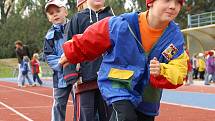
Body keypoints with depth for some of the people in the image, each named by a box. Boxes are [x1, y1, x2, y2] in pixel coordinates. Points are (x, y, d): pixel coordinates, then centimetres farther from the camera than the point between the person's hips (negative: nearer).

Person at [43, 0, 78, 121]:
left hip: (77, 72, -3)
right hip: (60, 76, 3)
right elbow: (49, 57, 3)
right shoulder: (50, 35, 9)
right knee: (59, 105, 10)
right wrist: (61, 63, -14)